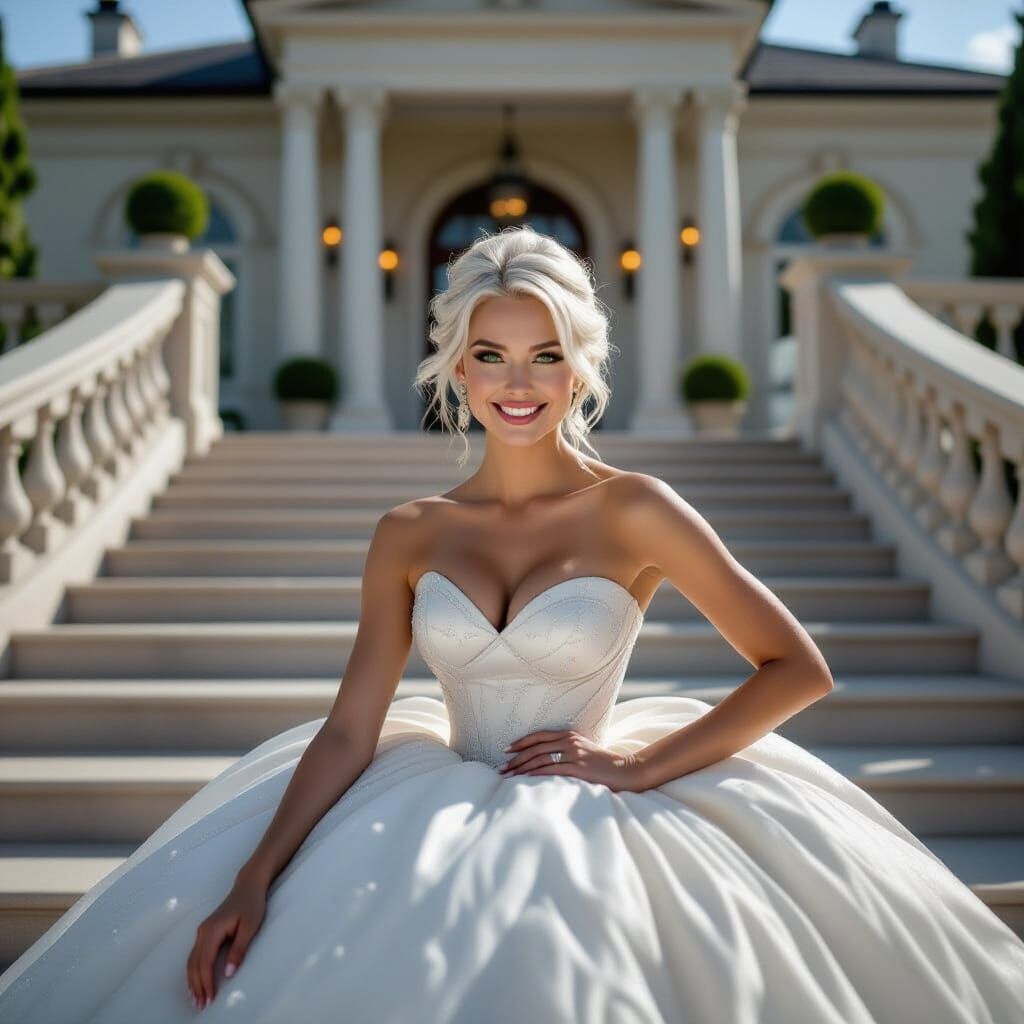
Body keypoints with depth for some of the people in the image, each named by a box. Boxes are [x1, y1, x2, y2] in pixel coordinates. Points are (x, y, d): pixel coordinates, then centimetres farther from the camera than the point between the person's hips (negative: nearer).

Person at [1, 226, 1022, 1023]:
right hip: (439, 814, 3)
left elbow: (799, 670, -3)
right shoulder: (411, 534, 4)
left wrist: (639, 765, -9)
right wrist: (254, 880, -11)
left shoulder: (633, 512, -4)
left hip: (587, 822, -3)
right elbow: (349, 729, 0)